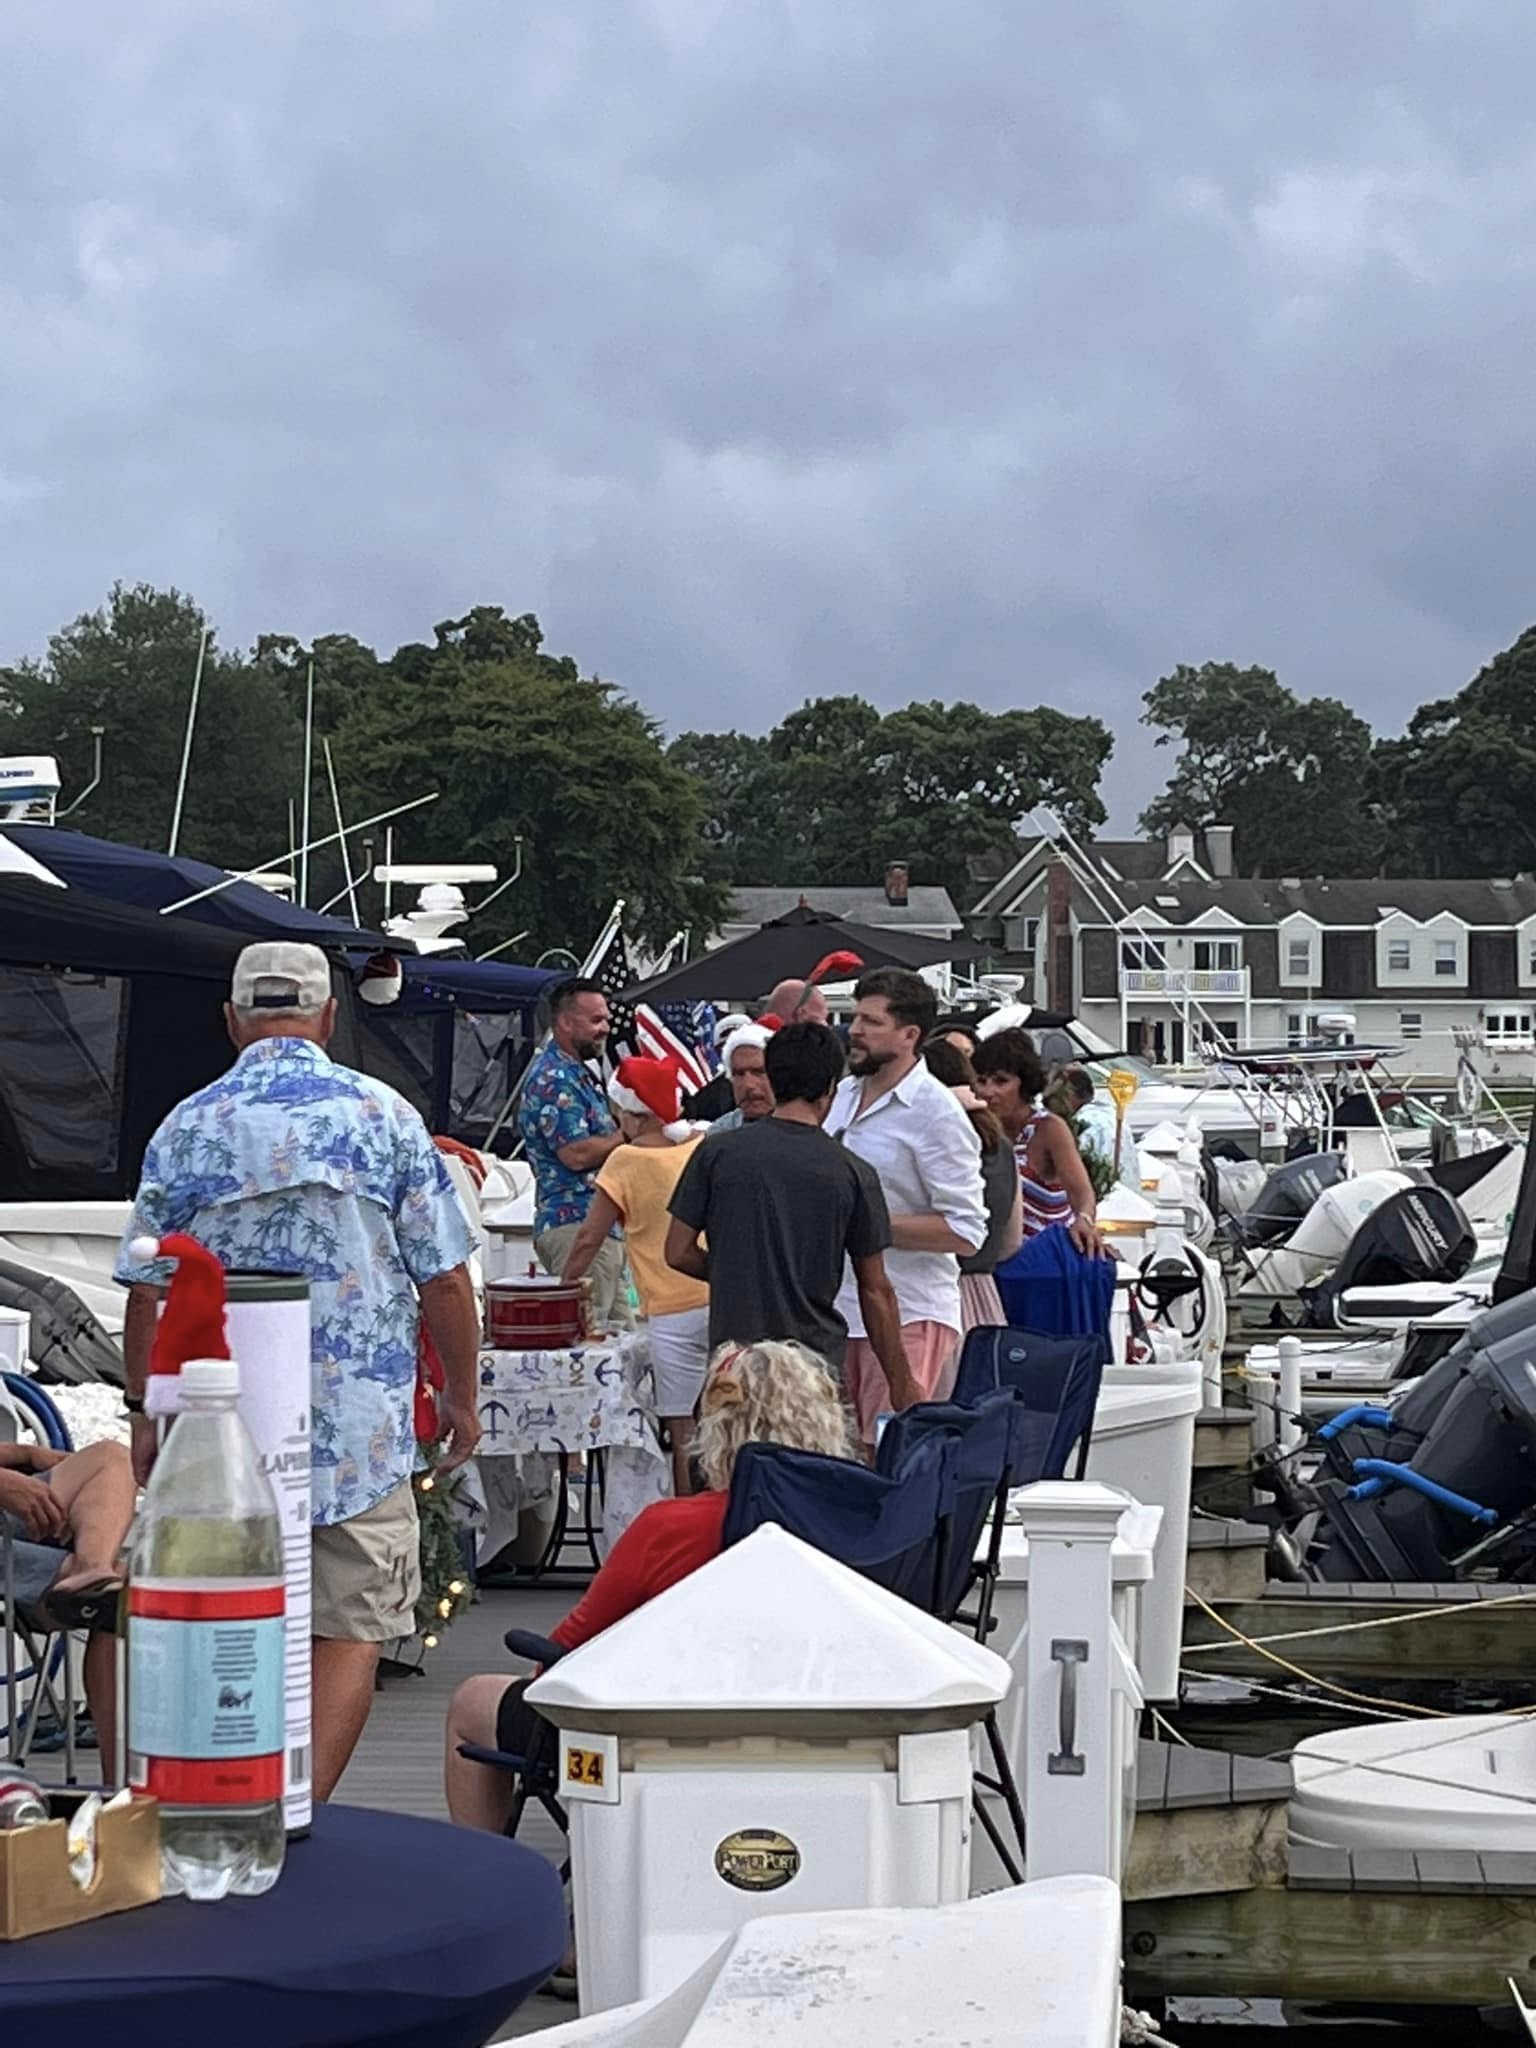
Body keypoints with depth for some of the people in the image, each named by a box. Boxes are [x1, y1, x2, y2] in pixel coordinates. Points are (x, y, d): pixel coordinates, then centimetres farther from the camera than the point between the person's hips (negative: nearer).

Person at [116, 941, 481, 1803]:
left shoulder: (186, 1128, 1)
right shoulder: (384, 1116, -3)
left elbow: (147, 1293, 3)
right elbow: (444, 1280, -2)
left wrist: (146, 1414, 15)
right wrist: (462, 1395, 10)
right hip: (360, 1430, -2)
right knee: (351, 1631, 3)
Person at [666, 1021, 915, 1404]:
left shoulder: (717, 1152, -2)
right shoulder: (852, 1173, -2)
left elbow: (678, 1253, 2)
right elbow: (875, 1290, 3)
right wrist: (901, 1381, 12)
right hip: (816, 1356, -1)